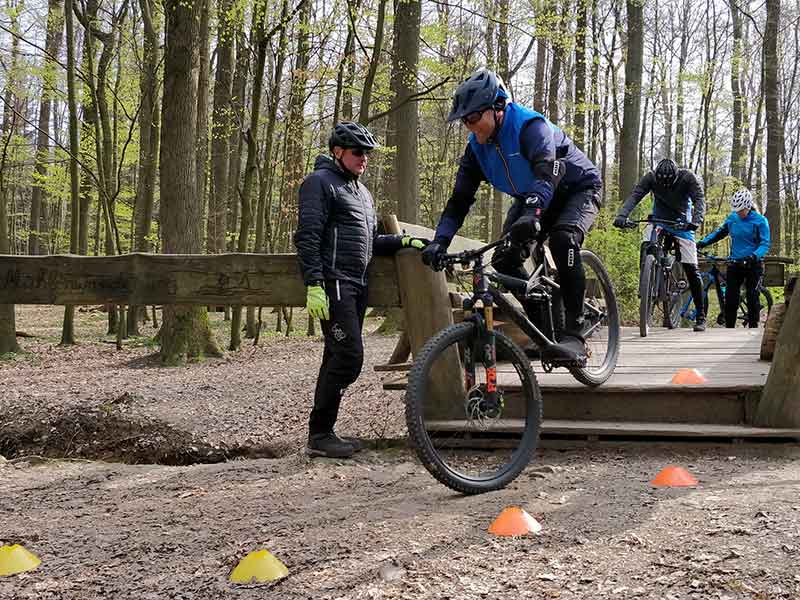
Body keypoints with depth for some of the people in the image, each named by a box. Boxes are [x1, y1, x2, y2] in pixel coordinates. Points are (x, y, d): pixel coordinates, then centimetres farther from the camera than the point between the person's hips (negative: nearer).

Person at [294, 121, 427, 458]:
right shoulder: (320, 182, -4)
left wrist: (403, 242, 12)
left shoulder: (361, 192, 24)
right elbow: (307, 237, -13)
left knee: (338, 359, 9)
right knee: (349, 356, -15)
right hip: (334, 285, -9)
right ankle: (319, 435, -8)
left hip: (356, 286, 9)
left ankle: (323, 433, 14)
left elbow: (370, 241, 29)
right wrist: (313, 285, -21)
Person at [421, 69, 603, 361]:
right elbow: (460, 197, -11)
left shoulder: (530, 126, -32)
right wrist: (440, 240, -25)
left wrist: (532, 213, -68)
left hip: (577, 189, -7)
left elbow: (547, 174, -49)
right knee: (504, 259, -14)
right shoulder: (477, 145, -11)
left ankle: (574, 336, -32)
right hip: (530, 197, 7)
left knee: (563, 239, -36)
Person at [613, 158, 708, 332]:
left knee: (691, 268, -8)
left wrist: (696, 220, -46)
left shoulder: (688, 177, -19)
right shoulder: (650, 177, -16)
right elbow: (634, 196, -25)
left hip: (682, 223, -1)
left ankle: (701, 316, 1)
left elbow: (700, 199, -26)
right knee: (645, 247, -29)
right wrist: (621, 215, -42)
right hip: (659, 219, 2)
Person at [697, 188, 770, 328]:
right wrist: (702, 242, 0)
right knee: (730, 299, 0)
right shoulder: (732, 218, 5)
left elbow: (765, 244, -12)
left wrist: (754, 256, -30)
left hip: (753, 264, -4)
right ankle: (729, 328, 6)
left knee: (752, 298, -1)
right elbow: (719, 232, 14)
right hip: (734, 264, 4)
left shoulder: (760, 221, -7)